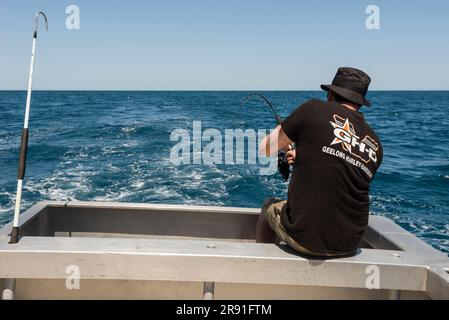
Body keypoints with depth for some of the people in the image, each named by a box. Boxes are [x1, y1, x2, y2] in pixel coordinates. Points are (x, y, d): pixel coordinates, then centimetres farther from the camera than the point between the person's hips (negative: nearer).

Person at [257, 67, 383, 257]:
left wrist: (285, 141, 20)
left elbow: (265, 150, -1)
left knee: (270, 206, 28)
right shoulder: (376, 146, 4)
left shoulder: (314, 110, -8)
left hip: (304, 237, -4)